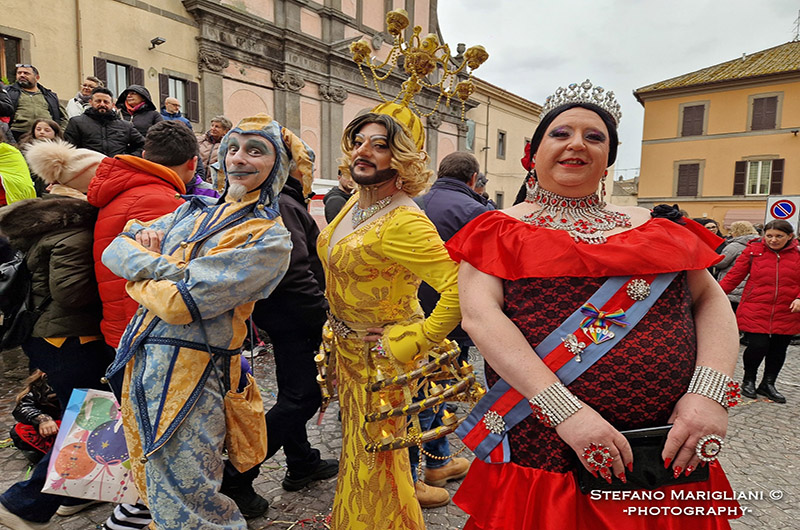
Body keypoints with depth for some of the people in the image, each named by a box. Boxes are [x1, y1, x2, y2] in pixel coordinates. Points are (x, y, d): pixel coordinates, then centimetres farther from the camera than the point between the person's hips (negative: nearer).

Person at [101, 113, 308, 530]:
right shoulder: (193, 212, 12)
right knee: (151, 490, 22)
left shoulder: (269, 239, -12)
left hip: (189, 372, -7)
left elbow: (183, 304, -19)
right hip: (141, 358, 7)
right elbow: (114, 249, 7)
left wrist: (139, 276, 0)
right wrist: (161, 265, -14)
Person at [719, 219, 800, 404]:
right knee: (757, 346, -9)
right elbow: (734, 275, -3)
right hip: (755, 311, -3)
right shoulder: (753, 250, -2)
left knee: (778, 349, 12)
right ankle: (748, 380, 19)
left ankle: (768, 384, 34)